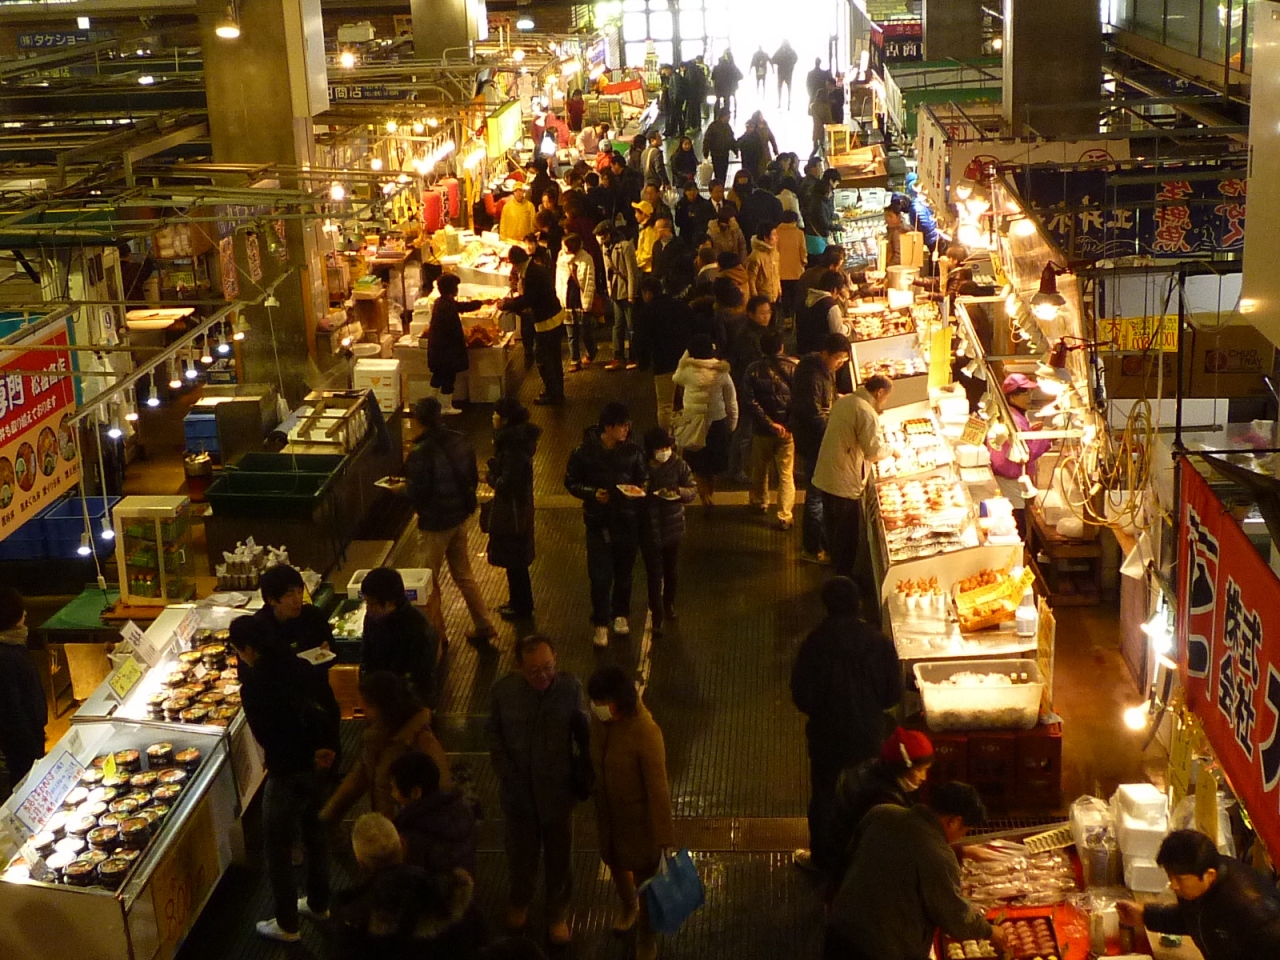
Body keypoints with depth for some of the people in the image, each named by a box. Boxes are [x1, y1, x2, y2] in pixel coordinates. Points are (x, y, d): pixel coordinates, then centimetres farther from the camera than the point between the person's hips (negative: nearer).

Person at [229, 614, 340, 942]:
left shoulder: (255, 686, -24)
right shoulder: (300, 667, -3)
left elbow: (267, 736, -20)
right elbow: (330, 709, -1)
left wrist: (307, 755, -8)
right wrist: (326, 747, -5)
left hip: (290, 773, -7)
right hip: (320, 763, 7)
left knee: (277, 847, 11)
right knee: (313, 832, 26)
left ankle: (286, 925, 24)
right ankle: (318, 903, 44)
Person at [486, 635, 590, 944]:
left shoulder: (570, 686, -20)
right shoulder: (503, 691, -19)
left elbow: (582, 730, -7)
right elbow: (493, 732, -5)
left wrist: (586, 770, -8)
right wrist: (507, 773, -12)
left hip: (558, 789, 0)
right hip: (519, 790, 0)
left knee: (558, 856, 19)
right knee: (521, 852, 23)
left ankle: (557, 915, 44)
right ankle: (519, 903, 53)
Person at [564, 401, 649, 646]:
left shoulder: (633, 451, -4)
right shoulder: (585, 451, -10)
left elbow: (643, 479, 8)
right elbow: (571, 482, -2)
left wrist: (638, 491, -15)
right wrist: (592, 493, -18)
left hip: (627, 521, 2)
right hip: (598, 522, -2)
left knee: (624, 572, 15)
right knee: (600, 576, -3)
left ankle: (620, 614, 36)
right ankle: (601, 624, 12)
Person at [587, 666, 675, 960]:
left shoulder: (645, 732, -34)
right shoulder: (600, 718, -15)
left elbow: (658, 788, -30)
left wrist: (667, 842, -26)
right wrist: (594, 787, 20)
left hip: (639, 811, -6)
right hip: (608, 807, 6)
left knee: (644, 874, 15)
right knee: (614, 861, 29)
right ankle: (627, 905, 62)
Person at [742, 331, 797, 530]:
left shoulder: (753, 370, -9)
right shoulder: (794, 368, -10)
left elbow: (749, 402, -16)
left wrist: (770, 423, -15)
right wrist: (790, 424, -7)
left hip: (762, 430, 1)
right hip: (788, 428, -1)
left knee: (760, 469, 23)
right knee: (786, 474, 6)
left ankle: (760, 503, 42)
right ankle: (785, 516, 3)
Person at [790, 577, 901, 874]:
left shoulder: (815, 643, -18)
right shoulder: (878, 642, -14)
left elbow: (801, 696, -14)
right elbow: (894, 693, -7)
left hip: (826, 734, -2)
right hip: (868, 734, 2)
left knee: (824, 794, 16)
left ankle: (822, 856, 26)